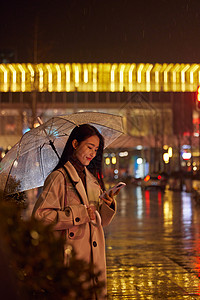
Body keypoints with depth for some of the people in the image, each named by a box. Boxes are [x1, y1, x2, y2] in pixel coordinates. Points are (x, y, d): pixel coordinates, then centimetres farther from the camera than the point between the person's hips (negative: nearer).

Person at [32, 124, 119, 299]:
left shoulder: (92, 178, 14)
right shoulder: (59, 177, -7)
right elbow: (40, 215, -15)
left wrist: (109, 206, -5)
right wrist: (79, 213, -16)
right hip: (71, 255, -6)